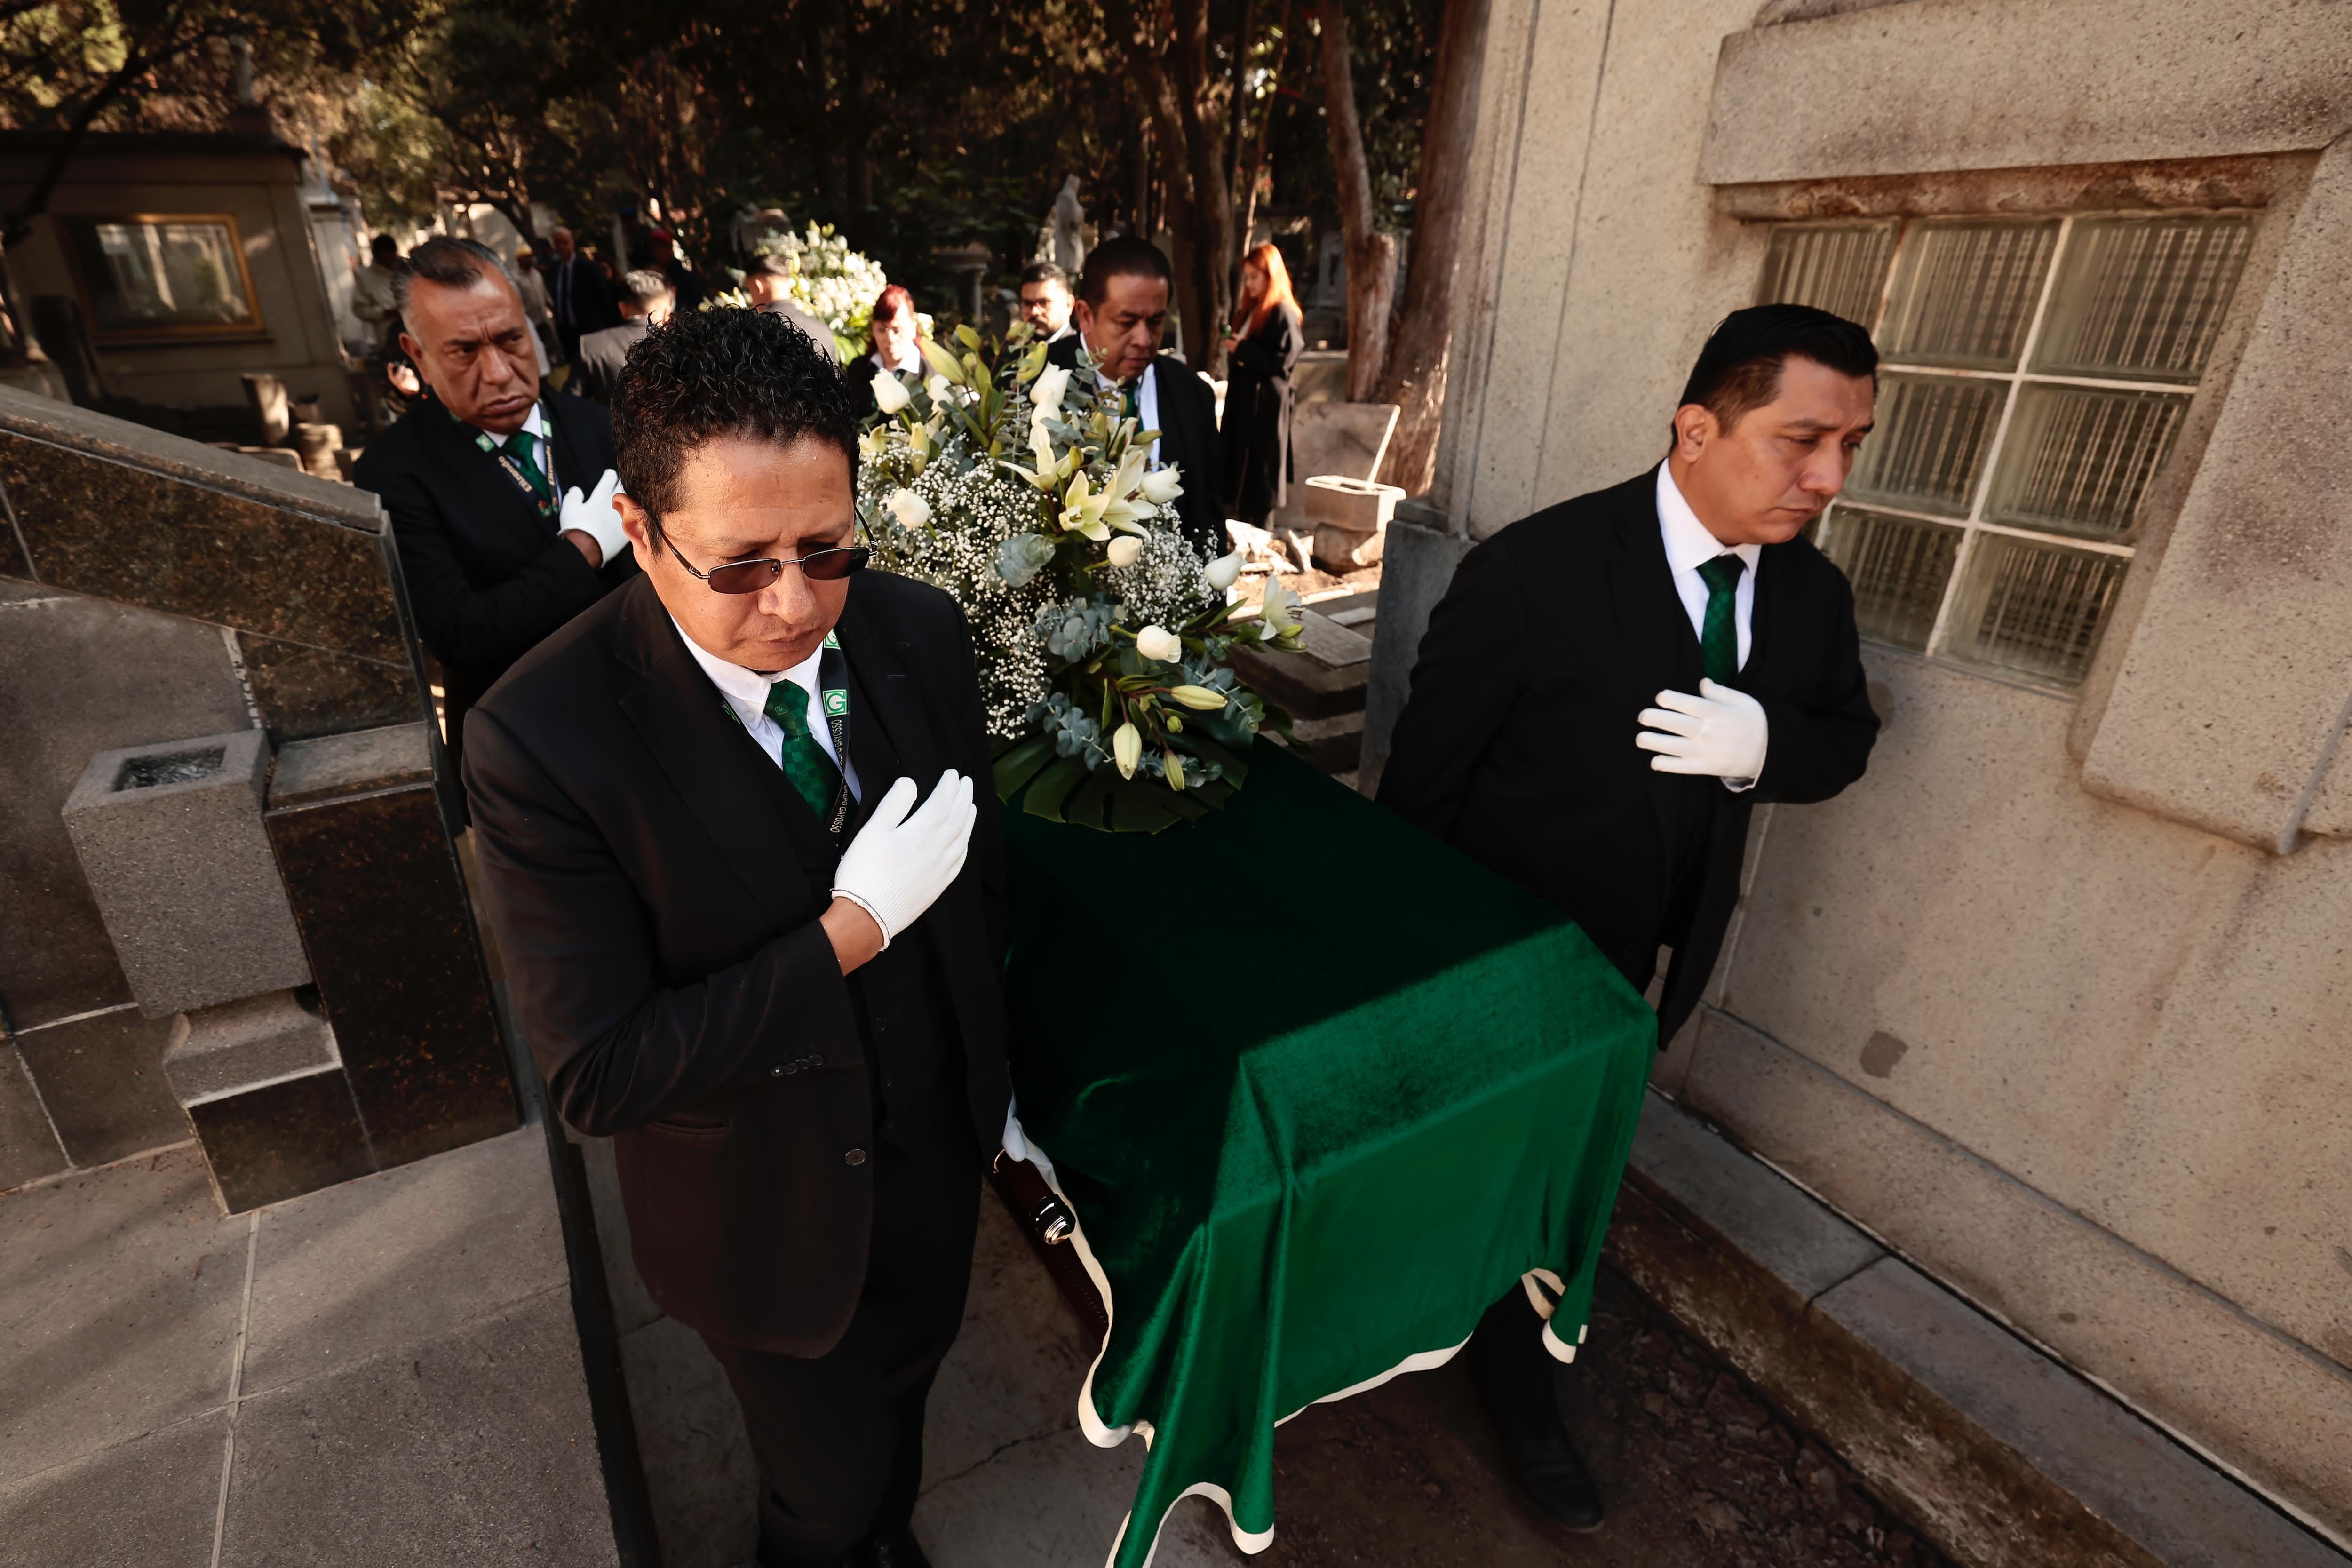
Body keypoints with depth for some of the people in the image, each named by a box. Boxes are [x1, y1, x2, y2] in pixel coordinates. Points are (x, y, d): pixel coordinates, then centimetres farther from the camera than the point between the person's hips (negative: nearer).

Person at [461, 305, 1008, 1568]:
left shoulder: (920, 632, -15)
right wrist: (852, 930, -32)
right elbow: (594, 1078, -25)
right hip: (763, 1206, -4)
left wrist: (994, 1070, 10)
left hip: (935, 1137, 5)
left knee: (907, 1367, 32)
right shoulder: (541, 737, -29)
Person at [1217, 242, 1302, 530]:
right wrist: (1233, 348, 6)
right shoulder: (1249, 310, 15)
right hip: (1242, 396, 9)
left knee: (1259, 465, -4)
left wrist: (1243, 350, -16)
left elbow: (1283, 361, -18)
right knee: (1235, 461, 8)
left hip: (1266, 401, -9)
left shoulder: (1283, 314, -11)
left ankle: (1255, 529, 3)